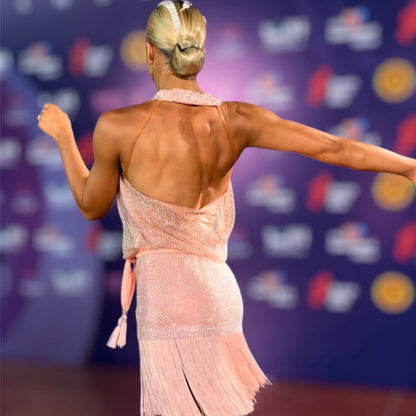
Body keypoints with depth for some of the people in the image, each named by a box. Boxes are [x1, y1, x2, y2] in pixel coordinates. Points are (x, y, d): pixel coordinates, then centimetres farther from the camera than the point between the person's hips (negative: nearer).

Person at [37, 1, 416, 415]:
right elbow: (335, 148, -4)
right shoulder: (236, 120, -4)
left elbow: (92, 206, 4)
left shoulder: (117, 127, -13)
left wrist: (63, 136, 17)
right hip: (218, 291, 5)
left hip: (166, 296, -5)